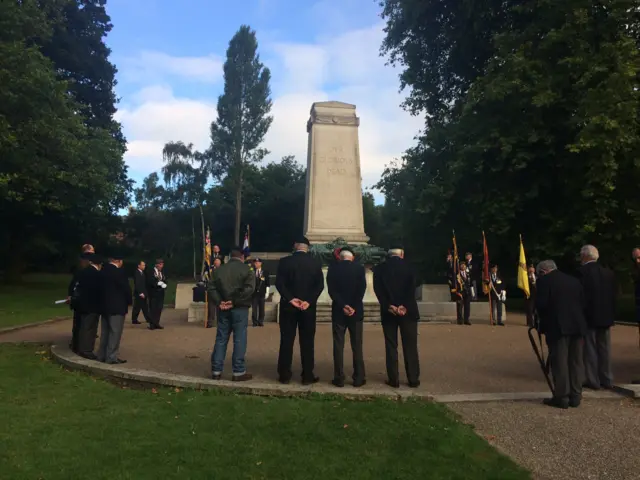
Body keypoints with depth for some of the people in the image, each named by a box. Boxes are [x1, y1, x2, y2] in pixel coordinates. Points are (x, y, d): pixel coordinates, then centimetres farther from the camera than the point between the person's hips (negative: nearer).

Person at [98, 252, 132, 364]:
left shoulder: (103, 270, 7)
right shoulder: (119, 272, -17)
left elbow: (102, 287, 12)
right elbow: (126, 288, -16)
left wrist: (104, 300, 19)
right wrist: (129, 301, -1)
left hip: (105, 305, 8)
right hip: (117, 306, -8)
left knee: (105, 332, 15)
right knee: (115, 332, -2)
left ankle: (102, 355, 21)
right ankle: (111, 357, 1)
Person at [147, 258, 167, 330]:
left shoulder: (162, 273, 14)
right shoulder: (151, 272, -7)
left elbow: (164, 281, 13)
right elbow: (149, 282, -16)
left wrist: (164, 284, -8)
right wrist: (158, 283, -19)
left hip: (160, 294, 6)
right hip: (153, 293, -6)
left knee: (159, 309, 4)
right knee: (153, 309, -3)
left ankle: (156, 323, 11)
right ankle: (152, 324, 2)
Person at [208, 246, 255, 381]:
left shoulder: (219, 269, 12)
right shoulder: (246, 269, -3)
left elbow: (212, 287, 2)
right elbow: (248, 289, -16)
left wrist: (219, 302, -7)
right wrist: (235, 302, -14)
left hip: (223, 308, 5)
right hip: (239, 308, -4)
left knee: (221, 339, 10)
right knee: (239, 339, 0)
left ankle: (216, 370, 14)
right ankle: (238, 372, 4)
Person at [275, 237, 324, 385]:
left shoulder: (284, 261, -2)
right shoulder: (316, 263, 1)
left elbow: (279, 283, -9)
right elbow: (320, 285, -7)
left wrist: (291, 299, -9)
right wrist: (308, 301, -10)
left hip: (288, 306, 0)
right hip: (308, 307, 0)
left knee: (286, 340, 6)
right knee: (307, 341, 5)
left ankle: (284, 375, 10)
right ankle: (307, 376, 8)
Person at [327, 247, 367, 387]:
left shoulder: (333, 267, 0)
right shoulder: (359, 268, 1)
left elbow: (331, 290, -9)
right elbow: (362, 289, -8)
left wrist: (343, 306, -12)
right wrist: (353, 307, -8)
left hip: (338, 311, 0)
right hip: (356, 311, 0)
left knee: (338, 345, 4)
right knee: (357, 346, 6)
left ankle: (339, 379, 5)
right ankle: (358, 378, 8)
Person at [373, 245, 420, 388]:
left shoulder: (379, 269, 4)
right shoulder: (408, 266, 1)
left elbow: (378, 290, -7)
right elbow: (412, 288, -10)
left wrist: (389, 306, -11)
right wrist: (404, 306, -15)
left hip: (388, 311, 1)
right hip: (407, 311, -1)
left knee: (391, 346, 7)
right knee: (410, 346, 6)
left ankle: (393, 379, 7)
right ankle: (413, 379, 9)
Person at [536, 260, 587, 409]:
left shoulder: (544, 280, -3)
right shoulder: (574, 280, 15)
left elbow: (541, 303, -10)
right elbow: (583, 303, 13)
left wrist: (544, 319, 8)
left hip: (557, 326, -6)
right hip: (577, 325, 6)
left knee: (559, 362, 0)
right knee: (576, 361, 11)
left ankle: (561, 397, 4)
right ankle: (575, 396, 16)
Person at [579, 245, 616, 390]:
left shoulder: (583, 272, -13)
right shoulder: (608, 272, 5)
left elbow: (581, 295, -15)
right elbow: (613, 296, 8)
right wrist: (611, 314, 15)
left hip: (589, 315, -6)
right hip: (605, 315, 6)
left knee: (590, 349, 2)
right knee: (604, 348, 13)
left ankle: (593, 380, 6)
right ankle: (606, 380, 19)